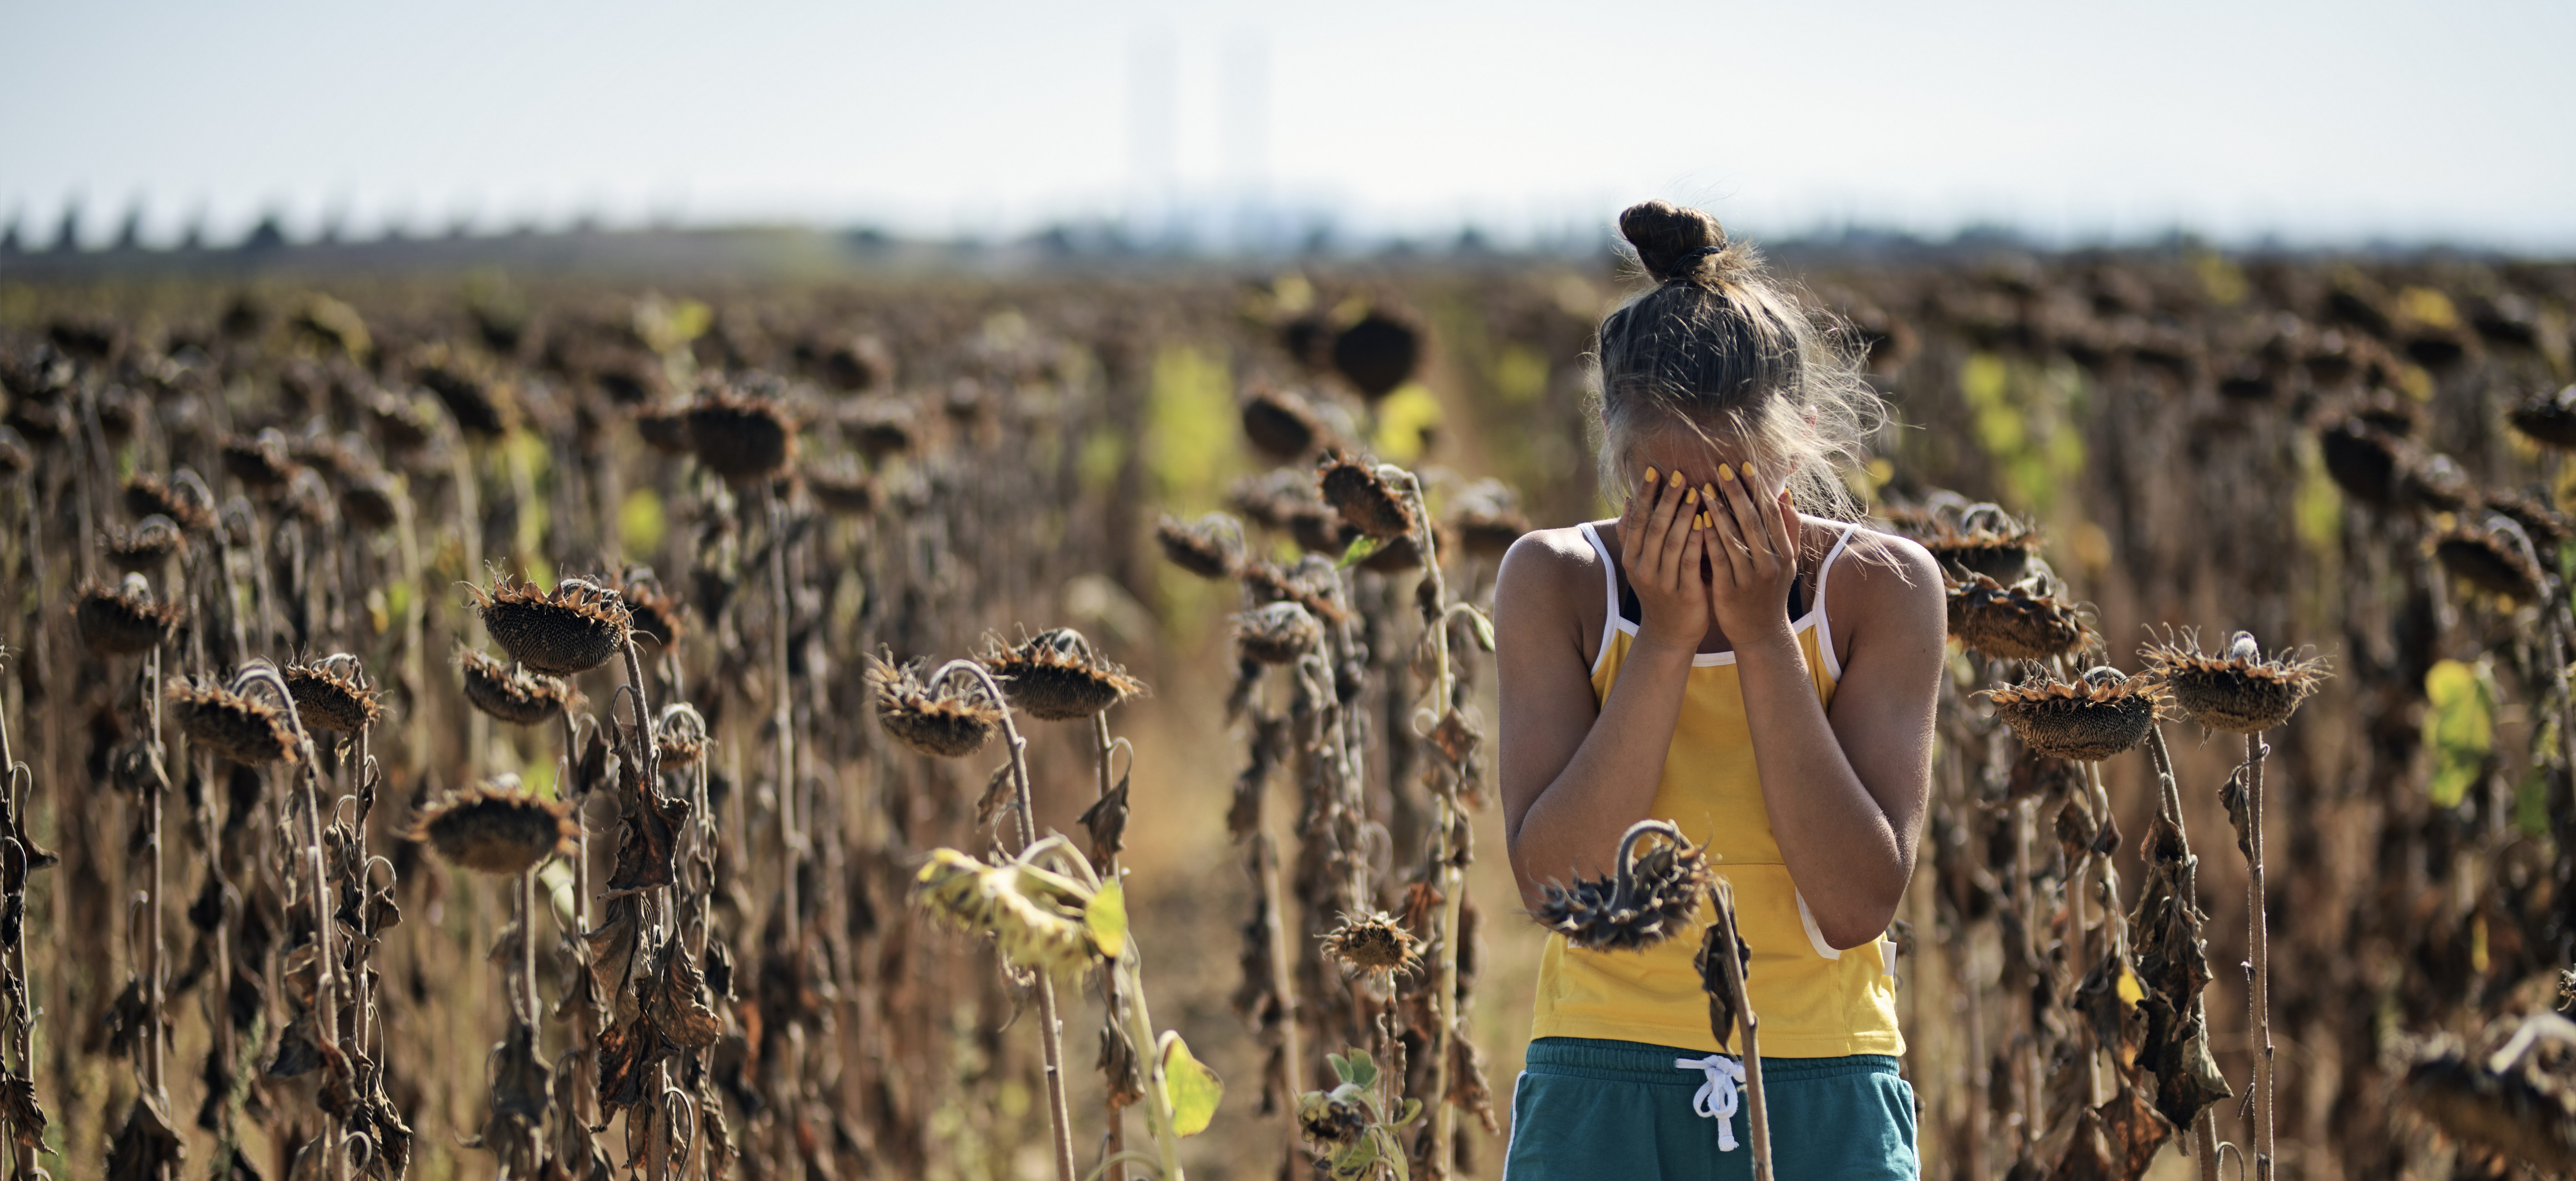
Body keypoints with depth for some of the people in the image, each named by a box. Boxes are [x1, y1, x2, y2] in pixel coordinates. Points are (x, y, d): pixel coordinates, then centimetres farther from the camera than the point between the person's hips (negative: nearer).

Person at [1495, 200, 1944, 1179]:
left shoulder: (1881, 587, -4)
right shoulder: (1557, 584, -2)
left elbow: (1857, 906, -12)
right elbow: (1552, 879, -12)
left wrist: (1765, 634, -14)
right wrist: (1665, 640, -15)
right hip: (1602, 1092, 0)